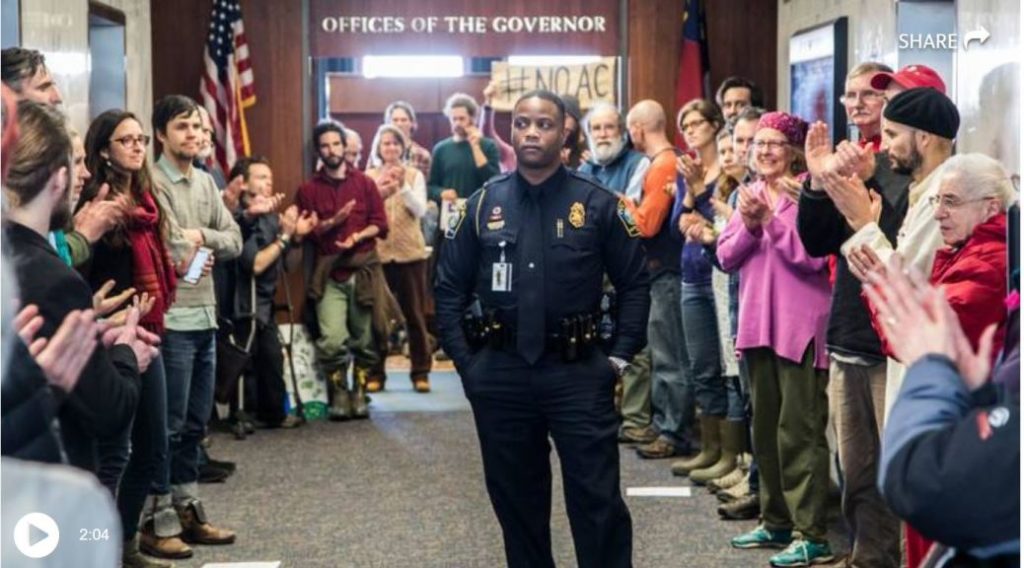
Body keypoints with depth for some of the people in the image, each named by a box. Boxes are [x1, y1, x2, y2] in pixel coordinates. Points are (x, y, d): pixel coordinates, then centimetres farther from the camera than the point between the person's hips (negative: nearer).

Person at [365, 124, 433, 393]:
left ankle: (421, 372, 10)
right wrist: (378, 194, -18)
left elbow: (420, 210, -5)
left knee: (415, 313, 3)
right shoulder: (368, 177, 5)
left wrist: (403, 186, -17)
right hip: (378, 253, 0)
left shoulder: (414, 175, 6)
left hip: (410, 252, 0)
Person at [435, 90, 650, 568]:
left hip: (578, 371, -2)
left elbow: (634, 284, 5)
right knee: (515, 500, 12)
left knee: (597, 501, -1)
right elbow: (450, 288, 9)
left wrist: (620, 357, -3)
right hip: (501, 374, 2)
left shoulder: (598, 204, 0)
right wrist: (464, 361, 2)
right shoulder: (483, 205, 5)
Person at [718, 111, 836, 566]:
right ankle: (776, 521, 26)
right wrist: (748, 223, -9)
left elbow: (812, 256, -18)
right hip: (758, 323, 8)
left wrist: (770, 219, -19)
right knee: (765, 428, 14)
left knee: (800, 431, -8)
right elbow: (726, 256, 7)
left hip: (801, 328, -8)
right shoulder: (751, 194, 14)